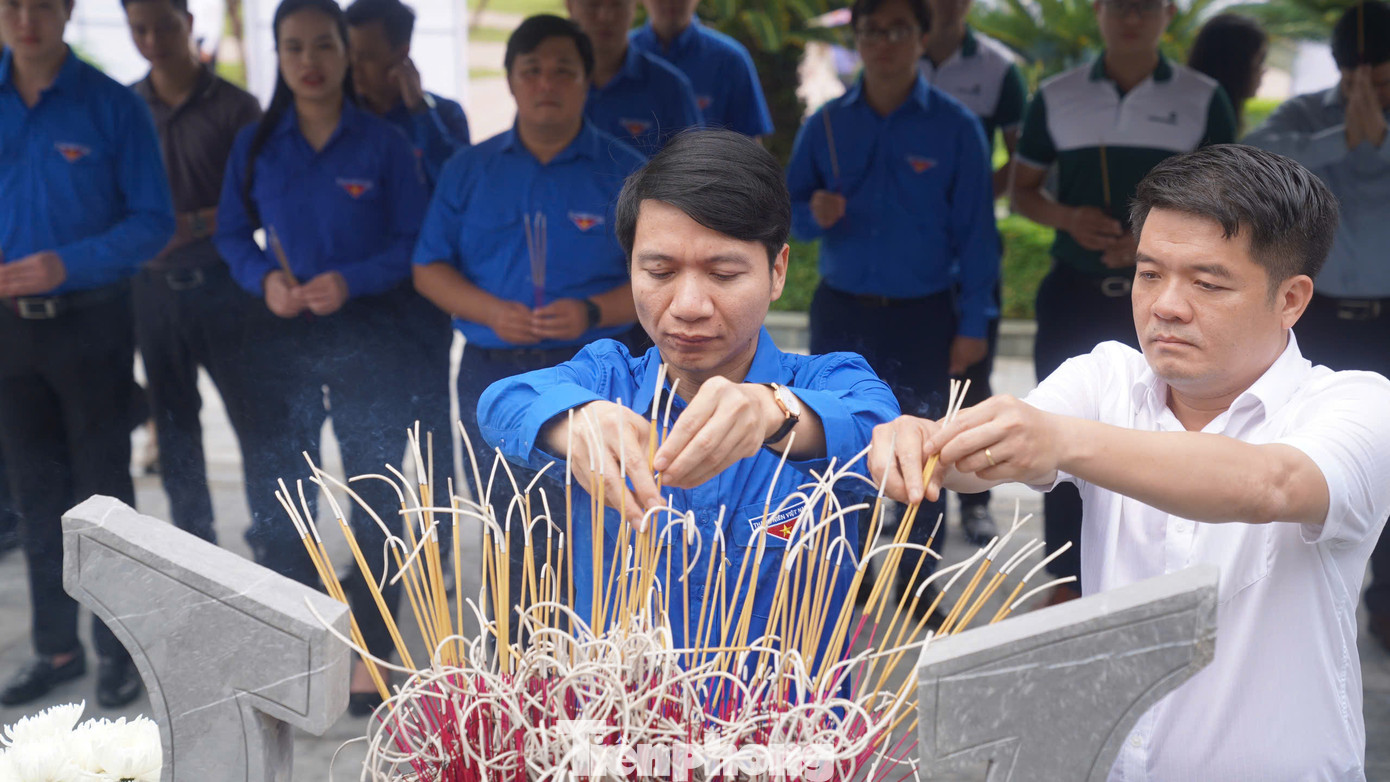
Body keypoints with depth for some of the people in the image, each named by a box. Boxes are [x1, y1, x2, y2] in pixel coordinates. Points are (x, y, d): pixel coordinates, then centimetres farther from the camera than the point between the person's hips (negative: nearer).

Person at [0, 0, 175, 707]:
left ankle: (117, 649, 17)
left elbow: (153, 220, -9)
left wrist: (67, 264, -21)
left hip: (89, 323, -4)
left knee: (103, 489, 4)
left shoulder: (111, 105, -9)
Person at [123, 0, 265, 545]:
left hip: (220, 283, -3)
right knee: (173, 424, 10)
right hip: (151, 287, 3)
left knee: (251, 414, -1)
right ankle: (193, 542, 20)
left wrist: (198, 224, -19)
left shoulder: (233, 106, -3)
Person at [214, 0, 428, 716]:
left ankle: (370, 652, 11)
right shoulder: (256, 145, 5)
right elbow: (232, 234, 7)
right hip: (281, 336, 3)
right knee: (280, 489, 8)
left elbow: (413, 244, -4)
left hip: (366, 332, -3)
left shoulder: (383, 143, -3)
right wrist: (264, 279, -12)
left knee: (375, 493, 0)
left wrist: (350, 281, -19)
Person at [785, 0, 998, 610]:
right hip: (841, 310, 2)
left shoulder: (954, 126, -4)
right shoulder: (826, 125, 3)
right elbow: (791, 212, 9)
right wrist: (814, 213, -15)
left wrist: (973, 324, -6)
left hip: (922, 316, -2)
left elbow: (975, 230, -3)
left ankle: (916, 579, 20)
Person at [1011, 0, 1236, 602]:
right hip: (1074, 295, 1)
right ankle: (1068, 582, 22)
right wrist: (1068, 217, -12)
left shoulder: (1203, 100, 0)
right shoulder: (1056, 97, 4)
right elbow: (1023, 191, 9)